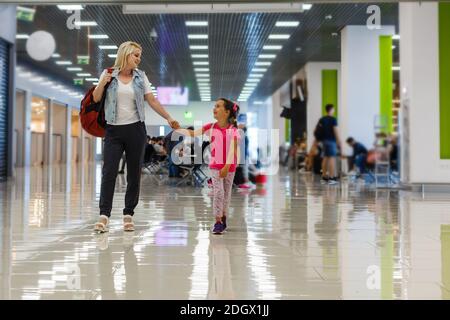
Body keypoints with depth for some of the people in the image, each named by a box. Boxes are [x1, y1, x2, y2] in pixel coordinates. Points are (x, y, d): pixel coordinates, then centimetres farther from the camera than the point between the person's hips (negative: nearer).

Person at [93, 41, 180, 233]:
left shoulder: (141, 77, 7)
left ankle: (128, 215, 11)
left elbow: (152, 100, 6)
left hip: (135, 129, 2)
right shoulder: (109, 74, 4)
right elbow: (96, 98, 6)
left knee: (134, 173, 3)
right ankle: (104, 215, -7)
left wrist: (169, 118, -1)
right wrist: (103, 83, -11)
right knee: (108, 172, -8)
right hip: (114, 130, -1)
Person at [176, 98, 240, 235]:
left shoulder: (233, 130, -8)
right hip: (215, 165, 1)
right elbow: (193, 133, -3)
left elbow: (232, 149, -15)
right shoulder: (211, 127, 1)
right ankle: (218, 222, -3)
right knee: (218, 192, -8)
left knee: (226, 192, 10)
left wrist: (227, 166, -23)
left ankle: (223, 218, 26)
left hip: (229, 166, -1)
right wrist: (178, 128, -15)